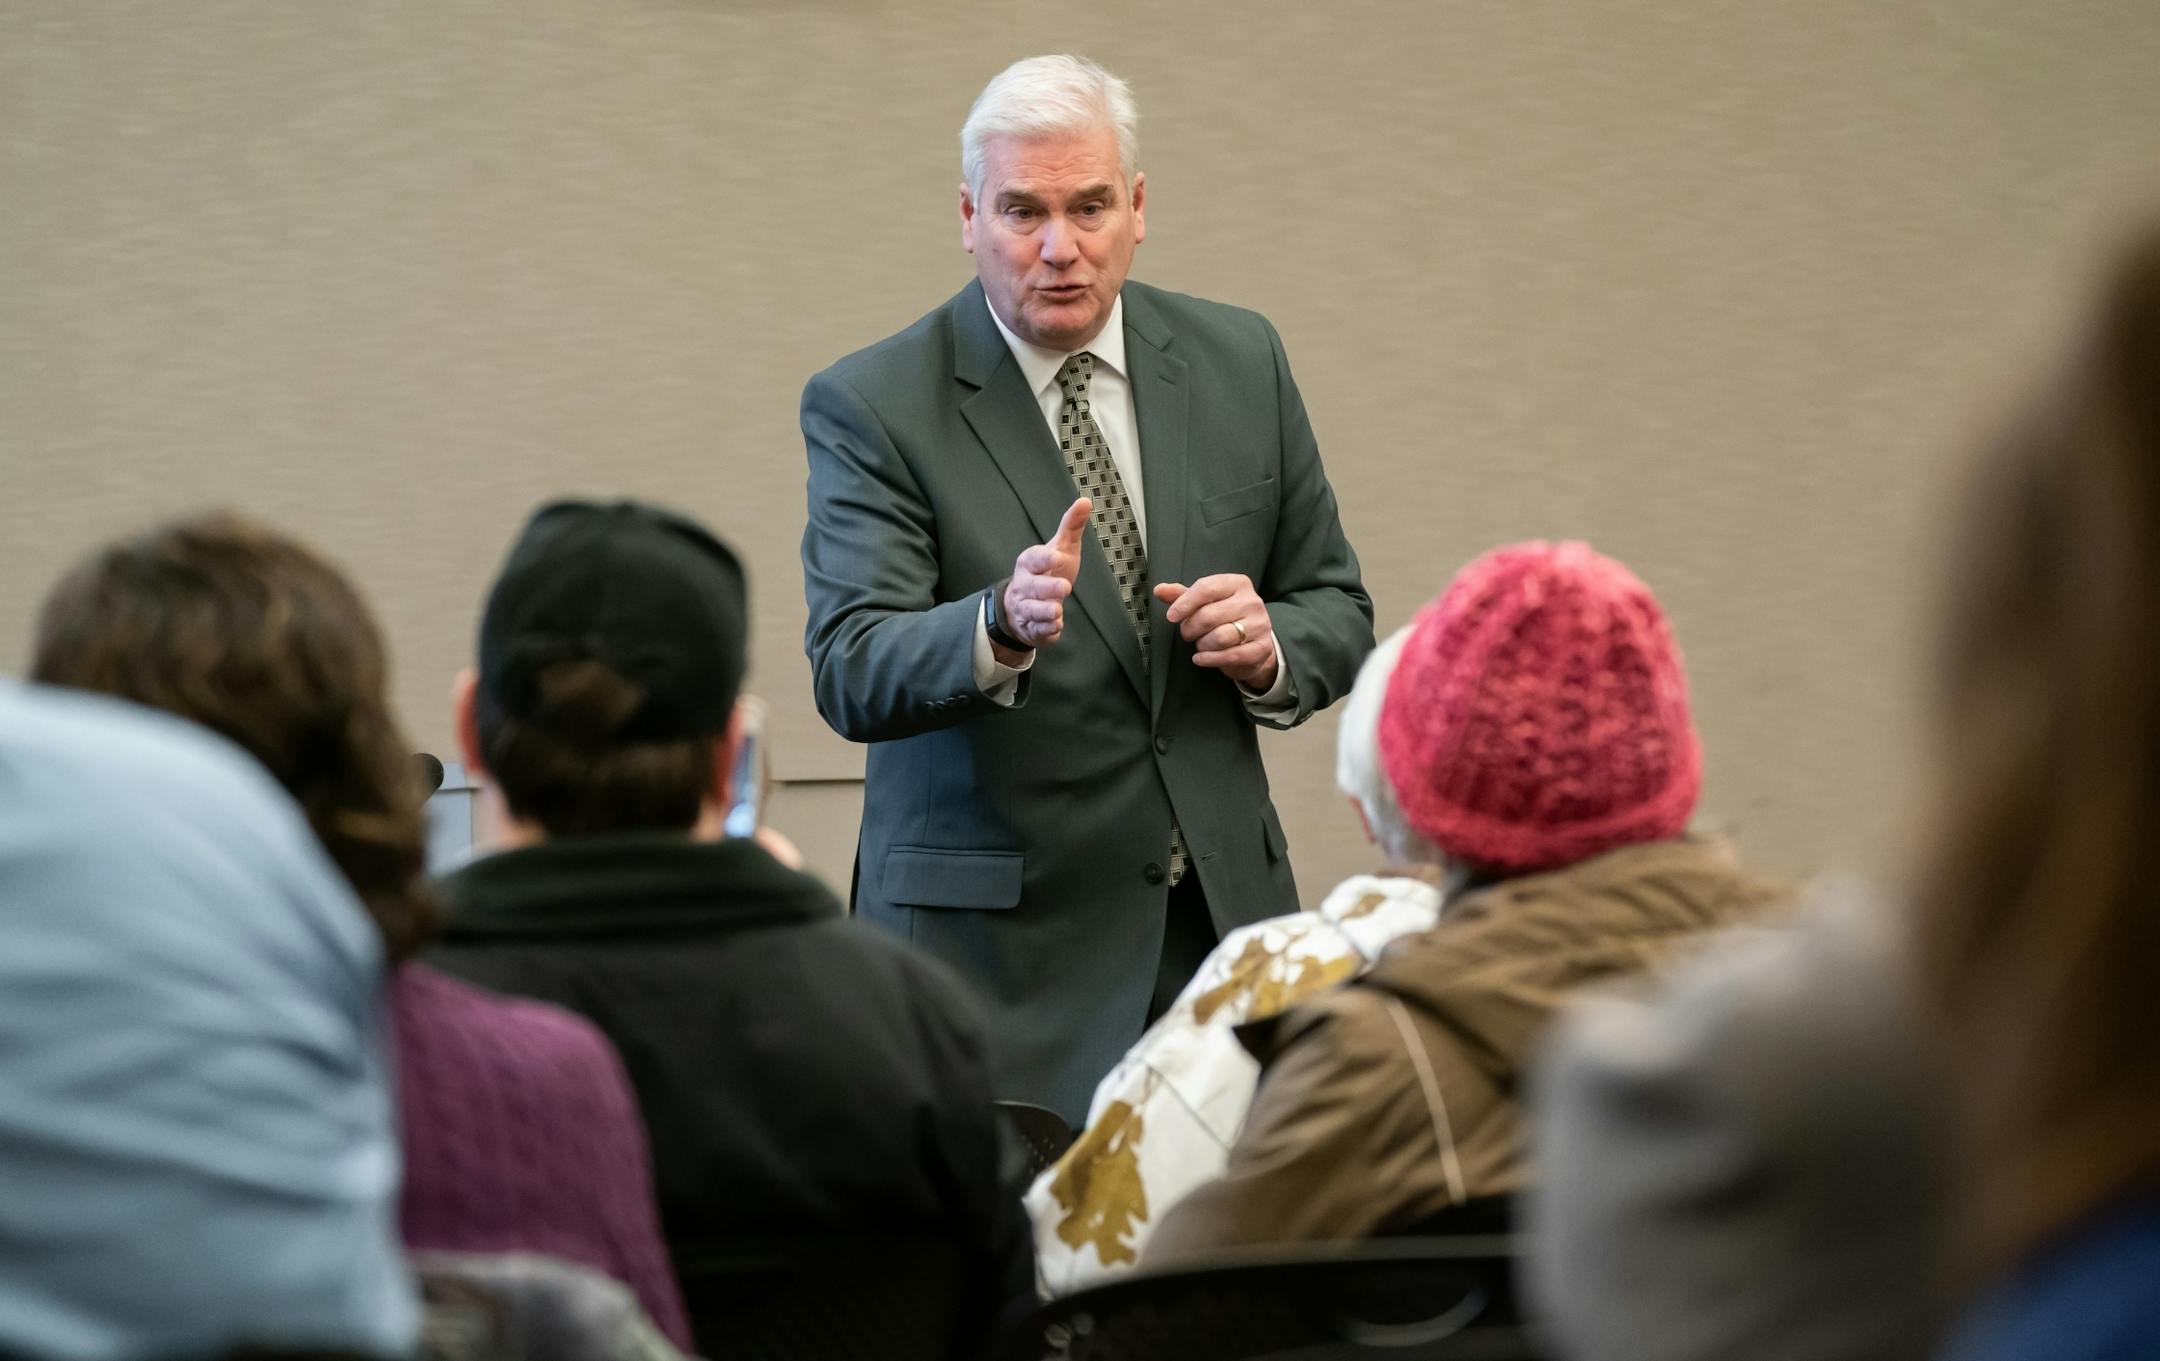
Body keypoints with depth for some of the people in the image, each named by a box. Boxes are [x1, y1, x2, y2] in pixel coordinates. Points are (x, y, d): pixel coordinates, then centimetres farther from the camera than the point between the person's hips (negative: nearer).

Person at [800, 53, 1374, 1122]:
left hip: (1222, 915, 4)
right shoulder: (873, 405, -6)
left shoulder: (1239, 362, 7)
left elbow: (1335, 611, 14)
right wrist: (1003, 626, -36)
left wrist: (1270, 649, -9)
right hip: (999, 947, -3)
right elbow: (851, 676, -16)